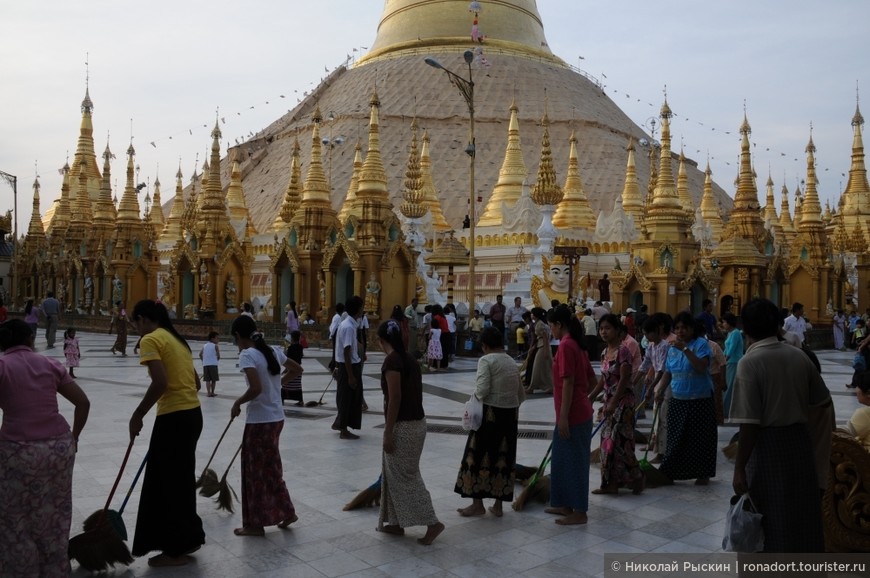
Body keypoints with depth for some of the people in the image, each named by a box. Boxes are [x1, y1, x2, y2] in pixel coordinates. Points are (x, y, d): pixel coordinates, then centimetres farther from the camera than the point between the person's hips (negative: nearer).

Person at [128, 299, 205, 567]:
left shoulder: (151, 339, -9)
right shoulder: (176, 338, 16)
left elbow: (160, 382, -22)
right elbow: (195, 382, 19)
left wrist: (137, 415, -13)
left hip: (174, 419, -9)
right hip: (193, 414, 9)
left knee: (167, 482, 5)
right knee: (181, 479, 19)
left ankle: (176, 549, 17)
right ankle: (188, 538, 30)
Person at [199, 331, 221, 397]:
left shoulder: (204, 345, 12)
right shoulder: (215, 346, -2)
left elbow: (200, 354, 7)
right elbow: (218, 356, -4)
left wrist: (204, 360, 17)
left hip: (205, 364, 4)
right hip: (213, 364, -4)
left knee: (207, 379, 6)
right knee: (213, 379, 7)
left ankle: (208, 392, 2)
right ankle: (212, 392, 9)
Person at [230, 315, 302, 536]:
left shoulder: (247, 355, -16)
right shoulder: (273, 350, 7)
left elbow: (256, 389, -27)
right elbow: (297, 369, 17)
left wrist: (237, 403, -11)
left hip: (259, 421, -7)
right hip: (276, 418, 7)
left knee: (255, 470, 6)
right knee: (270, 468, 19)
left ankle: (255, 524, 17)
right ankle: (285, 512, 26)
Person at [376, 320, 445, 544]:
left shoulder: (392, 360, -16)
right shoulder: (409, 359, 10)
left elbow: (395, 399, -20)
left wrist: (388, 433, -16)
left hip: (403, 426, -9)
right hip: (415, 422, 9)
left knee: (406, 477, 1)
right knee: (395, 475, 18)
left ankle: (432, 523, 5)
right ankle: (396, 523, 26)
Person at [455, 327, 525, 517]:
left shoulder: (486, 360, -10)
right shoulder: (512, 362, 11)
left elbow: (482, 389, -21)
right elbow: (521, 395, 13)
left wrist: (475, 400, -2)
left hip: (490, 414, -7)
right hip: (510, 415, 7)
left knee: (480, 458, 5)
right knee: (503, 459, 11)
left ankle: (478, 504, 11)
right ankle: (498, 506, 18)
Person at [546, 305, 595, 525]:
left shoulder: (566, 345, -17)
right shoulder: (576, 344, 12)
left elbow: (568, 383, -21)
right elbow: (590, 377, 19)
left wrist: (563, 417, -20)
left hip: (573, 415, -10)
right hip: (580, 411, 10)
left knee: (574, 461, 0)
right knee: (564, 460, 17)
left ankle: (579, 512, 10)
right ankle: (565, 504, 27)